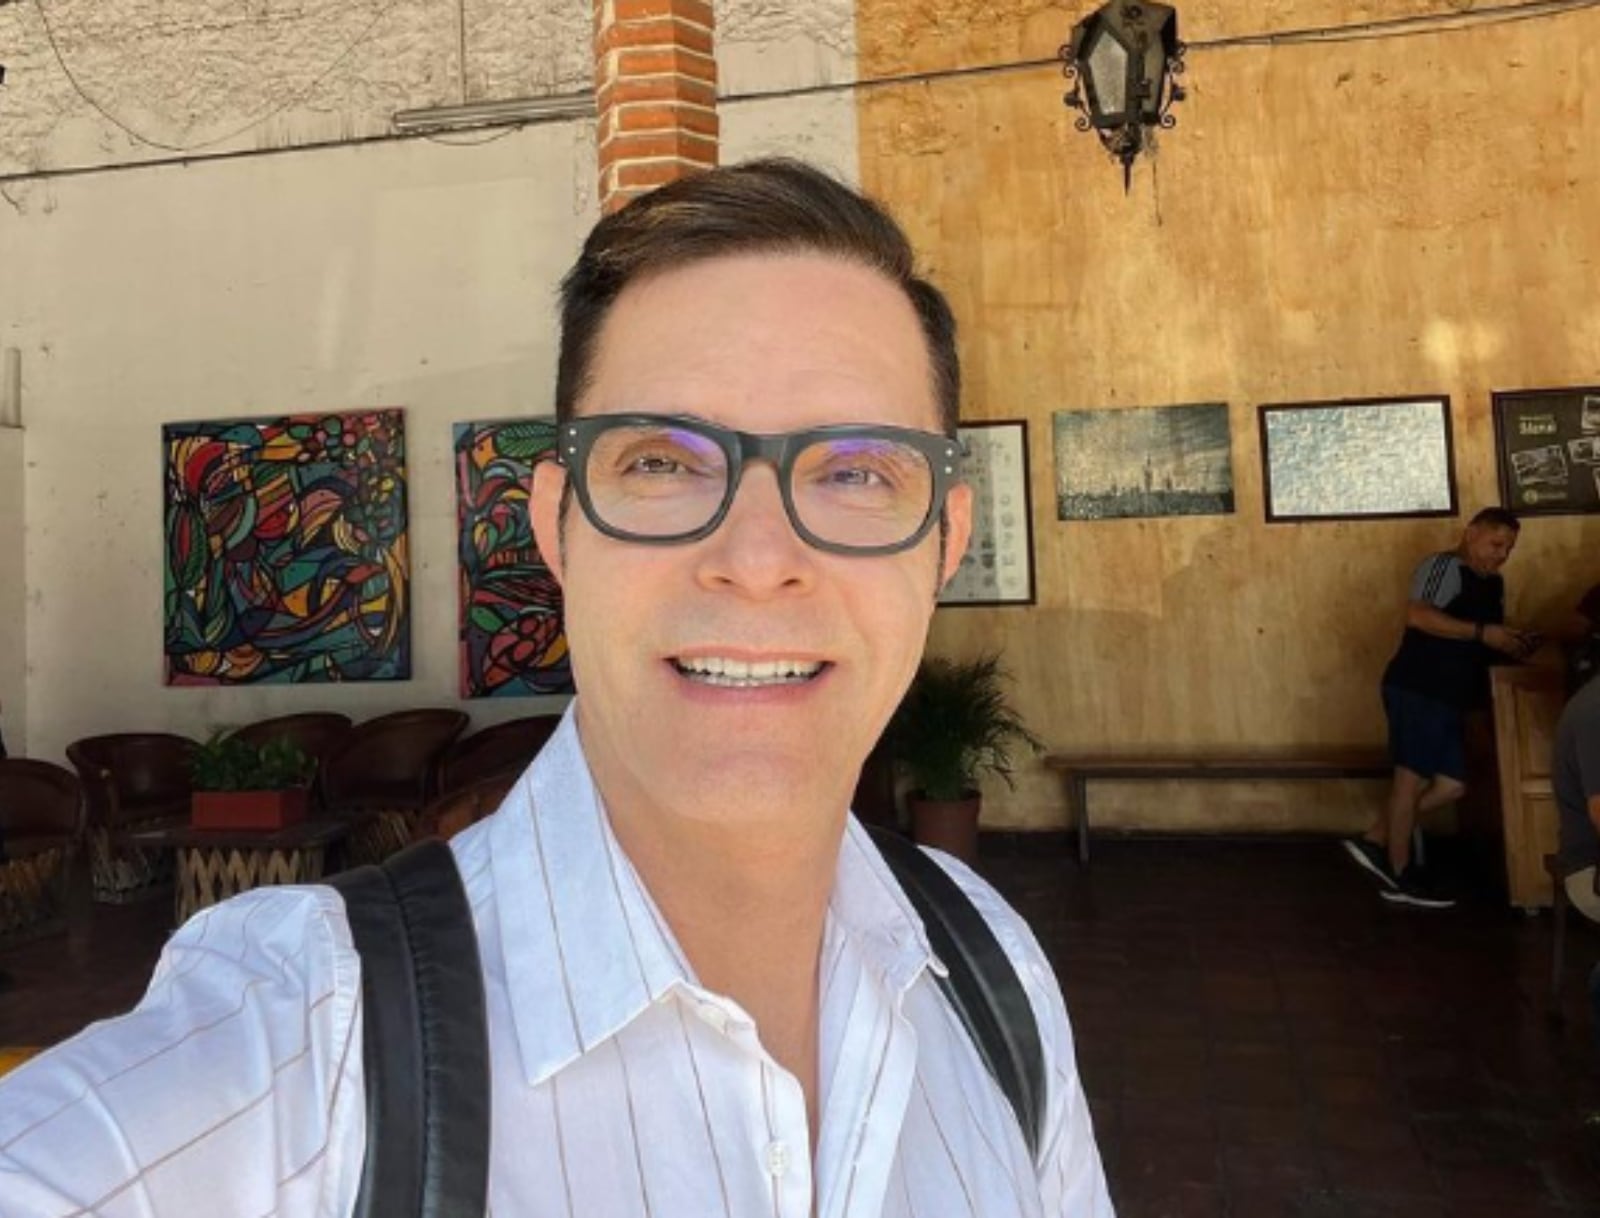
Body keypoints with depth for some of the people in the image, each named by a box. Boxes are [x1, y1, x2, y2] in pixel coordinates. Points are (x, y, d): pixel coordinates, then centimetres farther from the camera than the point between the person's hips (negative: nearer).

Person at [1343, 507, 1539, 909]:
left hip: (1449, 697, 9)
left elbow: (1485, 644, 27)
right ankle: (1400, 876, 7)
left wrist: (1514, 644, 6)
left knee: (1451, 786, 7)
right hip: (1416, 689, -9)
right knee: (1412, 779, -2)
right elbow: (1417, 615, -24)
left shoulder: (1493, 584, 20)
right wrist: (1482, 632, -24)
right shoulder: (1443, 566, -8)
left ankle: (1374, 842, 17)